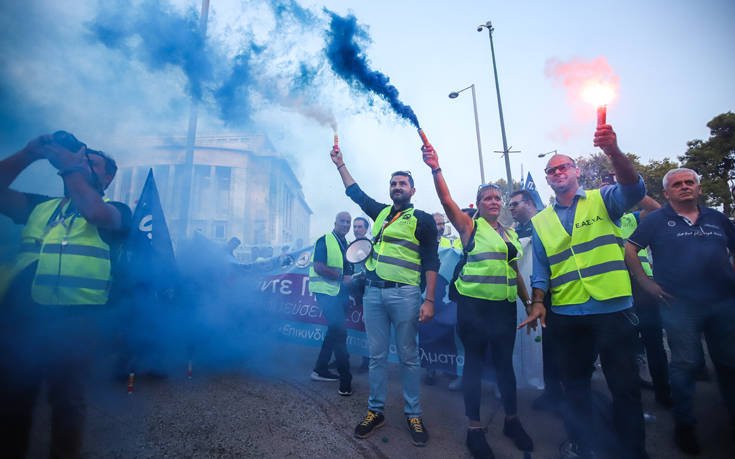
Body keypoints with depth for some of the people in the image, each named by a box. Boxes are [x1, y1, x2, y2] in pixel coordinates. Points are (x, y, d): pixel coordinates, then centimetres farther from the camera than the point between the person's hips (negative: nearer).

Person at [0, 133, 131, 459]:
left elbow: (94, 212, -17)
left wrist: (72, 165, -6)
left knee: (66, 401, 4)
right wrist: (29, 154, 3)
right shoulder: (40, 206, 21)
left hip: (75, 319, -4)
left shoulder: (115, 212, 5)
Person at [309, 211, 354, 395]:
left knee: (335, 330, 13)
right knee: (339, 332, -13)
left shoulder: (347, 245, 19)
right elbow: (318, 267, -15)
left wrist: (353, 277, 5)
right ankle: (345, 380, -6)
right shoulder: (324, 240, -6)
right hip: (326, 291, -8)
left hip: (341, 293, 9)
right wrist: (342, 277, -17)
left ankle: (320, 370, 27)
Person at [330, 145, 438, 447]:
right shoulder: (381, 213, 17)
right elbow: (355, 192, 28)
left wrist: (429, 300, -10)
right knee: (377, 356, 10)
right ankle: (375, 411, 23)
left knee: (408, 358, 5)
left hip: (404, 294, -4)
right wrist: (340, 164, 29)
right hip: (373, 292, 5)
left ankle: (413, 414, 20)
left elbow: (431, 262, -3)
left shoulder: (422, 220, 2)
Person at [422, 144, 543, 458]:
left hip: (505, 305, 5)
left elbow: (514, 272, 19)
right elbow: (447, 201, -18)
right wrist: (435, 168, -30)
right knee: (474, 362, 4)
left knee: (505, 361, 14)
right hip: (474, 304, -5)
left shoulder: (510, 233, 14)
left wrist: (529, 303, 14)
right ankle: (475, 429, 18)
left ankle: (512, 421, 32)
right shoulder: (470, 226, -2)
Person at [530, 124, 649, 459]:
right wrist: (537, 304, -1)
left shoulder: (602, 200, 3)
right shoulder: (541, 221, 9)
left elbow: (633, 190, -20)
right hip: (566, 315, 3)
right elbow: (540, 269, 9)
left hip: (613, 309, -2)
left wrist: (613, 152, -35)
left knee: (625, 384, 7)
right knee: (574, 384, 14)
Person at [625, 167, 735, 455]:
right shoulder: (657, 220, 1)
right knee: (685, 364, 0)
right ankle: (684, 424, 15)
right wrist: (646, 283, -8)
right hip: (680, 305, -4)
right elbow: (629, 248, -3)